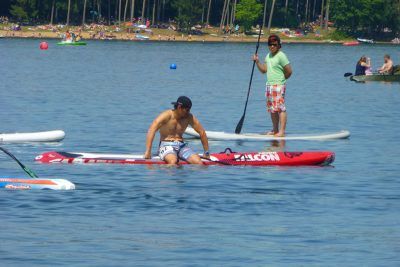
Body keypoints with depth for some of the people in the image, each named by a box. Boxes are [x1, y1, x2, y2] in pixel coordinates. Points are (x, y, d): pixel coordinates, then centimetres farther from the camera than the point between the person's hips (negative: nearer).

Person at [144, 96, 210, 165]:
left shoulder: (189, 117, 4)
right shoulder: (167, 115, -10)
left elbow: (202, 132, 12)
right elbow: (151, 130, -20)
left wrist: (206, 153, 12)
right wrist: (148, 152, -29)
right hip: (166, 145, -5)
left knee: (198, 162, -24)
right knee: (173, 161, -40)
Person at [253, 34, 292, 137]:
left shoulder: (281, 56, -10)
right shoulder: (268, 56, 14)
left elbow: (289, 71, -10)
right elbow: (264, 70, 17)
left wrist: (281, 79, 4)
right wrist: (257, 61, 3)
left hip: (278, 86, -9)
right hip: (269, 85, 9)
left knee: (280, 108, -11)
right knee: (272, 109, 12)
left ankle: (282, 131, -14)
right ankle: (275, 130, 21)